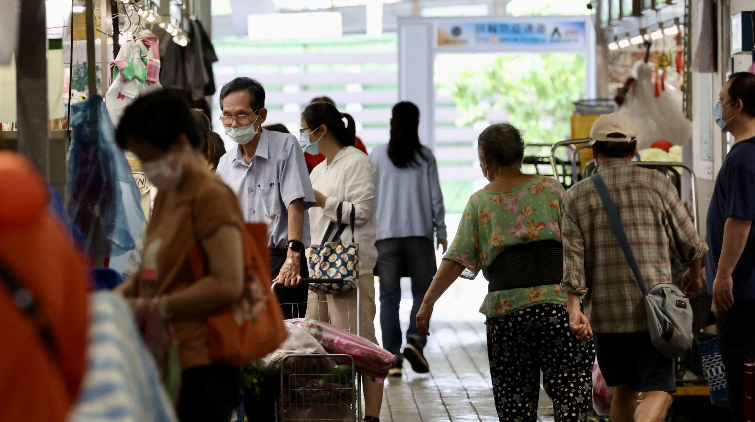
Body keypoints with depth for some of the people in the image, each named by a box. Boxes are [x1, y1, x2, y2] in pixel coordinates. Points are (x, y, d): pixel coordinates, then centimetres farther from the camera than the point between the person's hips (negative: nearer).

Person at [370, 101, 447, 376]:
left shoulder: (378, 156, 1)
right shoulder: (425, 157, 1)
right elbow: (435, 197, 2)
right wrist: (441, 232, 11)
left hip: (386, 233, 0)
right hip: (420, 232, 0)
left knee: (389, 296, 3)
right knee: (423, 291, 9)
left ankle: (392, 357, -1)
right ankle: (414, 341, -12)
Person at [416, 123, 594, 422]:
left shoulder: (479, 202, 7)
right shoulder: (550, 188, 6)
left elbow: (456, 260, 2)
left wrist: (427, 302, 8)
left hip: (505, 306, 1)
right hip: (558, 300, -1)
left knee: (514, 396, 9)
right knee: (570, 387, -2)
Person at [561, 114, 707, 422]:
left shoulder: (576, 197, 4)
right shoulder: (656, 184, -1)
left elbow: (571, 260, -5)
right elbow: (688, 242, 6)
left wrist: (574, 309, -7)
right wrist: (695, 273, 25)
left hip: (604, 314, 3)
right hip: (653, 311, -3)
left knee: (624, 390, 20)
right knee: (659, 392, -5)